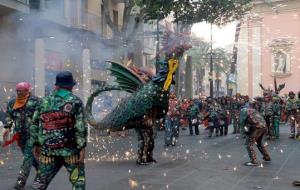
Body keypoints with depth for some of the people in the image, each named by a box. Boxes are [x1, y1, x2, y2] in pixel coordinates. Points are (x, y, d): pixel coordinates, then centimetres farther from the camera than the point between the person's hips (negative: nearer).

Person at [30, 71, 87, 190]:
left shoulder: (44, 101, 7)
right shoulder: (75, 101, -5)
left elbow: (35, 124, 9)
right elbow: (80, 127, -11)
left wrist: (35, 144, 18)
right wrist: (82, 147, -9)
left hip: (48, 150, 4)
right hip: (70, 150, -3)